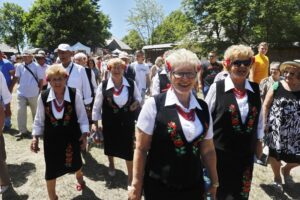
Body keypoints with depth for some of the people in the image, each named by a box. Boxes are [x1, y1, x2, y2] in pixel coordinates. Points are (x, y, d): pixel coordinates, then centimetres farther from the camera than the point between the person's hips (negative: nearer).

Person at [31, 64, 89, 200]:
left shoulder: (75, 94, -16)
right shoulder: (43, 96, -10)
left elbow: (82, 116, -6)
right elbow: (39, 120, 3)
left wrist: (84, 134, -10)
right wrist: (35, 137, -1)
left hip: (71, 136, -1)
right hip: (51, 138, 1)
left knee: (74, 163, 18)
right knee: (51, 169, 8)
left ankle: (79, 179, 57)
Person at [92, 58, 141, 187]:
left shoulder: (131, 84, -7)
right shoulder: (103, 86, -11)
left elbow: (138, 97, 9)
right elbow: (97, 105, -3)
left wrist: (137, 102, -14)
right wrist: (95, 122, -2)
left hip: (127, 122, 0)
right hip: (109, 122, 0)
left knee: (128, 148, 3)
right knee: (110, 145, 20)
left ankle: (131, 177, 22)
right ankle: (111, 164, 54)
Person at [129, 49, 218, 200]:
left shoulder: (203, 108, 0)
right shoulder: (153, 104, -13)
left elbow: (208, 150, 8)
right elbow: (141, 149, -10)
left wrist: (214, 182, 11)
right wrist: (136, 185, -7)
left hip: (194, 186, 4)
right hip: (159, 186, -4)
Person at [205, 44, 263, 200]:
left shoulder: (255, 89, 1)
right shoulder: (216, 87, -12)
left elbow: (259, 118, 11)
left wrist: (259, 141, 15)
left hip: (246, 151, 4)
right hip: (220, 151, -4)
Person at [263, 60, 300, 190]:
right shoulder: (277, 86, -8)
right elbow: (266, 105, -3)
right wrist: (264, 123, -8)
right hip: (276, 128, -1)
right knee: (275, 154, 13)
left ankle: (286, 170, 43)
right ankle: (277, 176, 41)